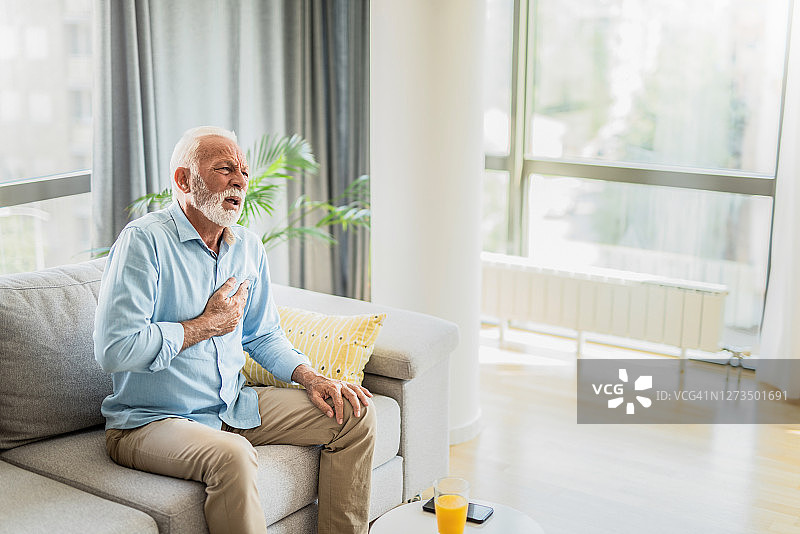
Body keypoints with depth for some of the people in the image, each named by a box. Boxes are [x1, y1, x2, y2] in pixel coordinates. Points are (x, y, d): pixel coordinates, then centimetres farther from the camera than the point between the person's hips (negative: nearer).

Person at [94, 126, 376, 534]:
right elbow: (115, 349, -24)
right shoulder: (144, 240, -15)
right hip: (151, 421, -7)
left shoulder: (248, 247, 8)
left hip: (234, 408, 8)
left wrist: (310, 377, 0)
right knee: (232, 455, -38)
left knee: (355, 414, 0)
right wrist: (209, 324, -15)